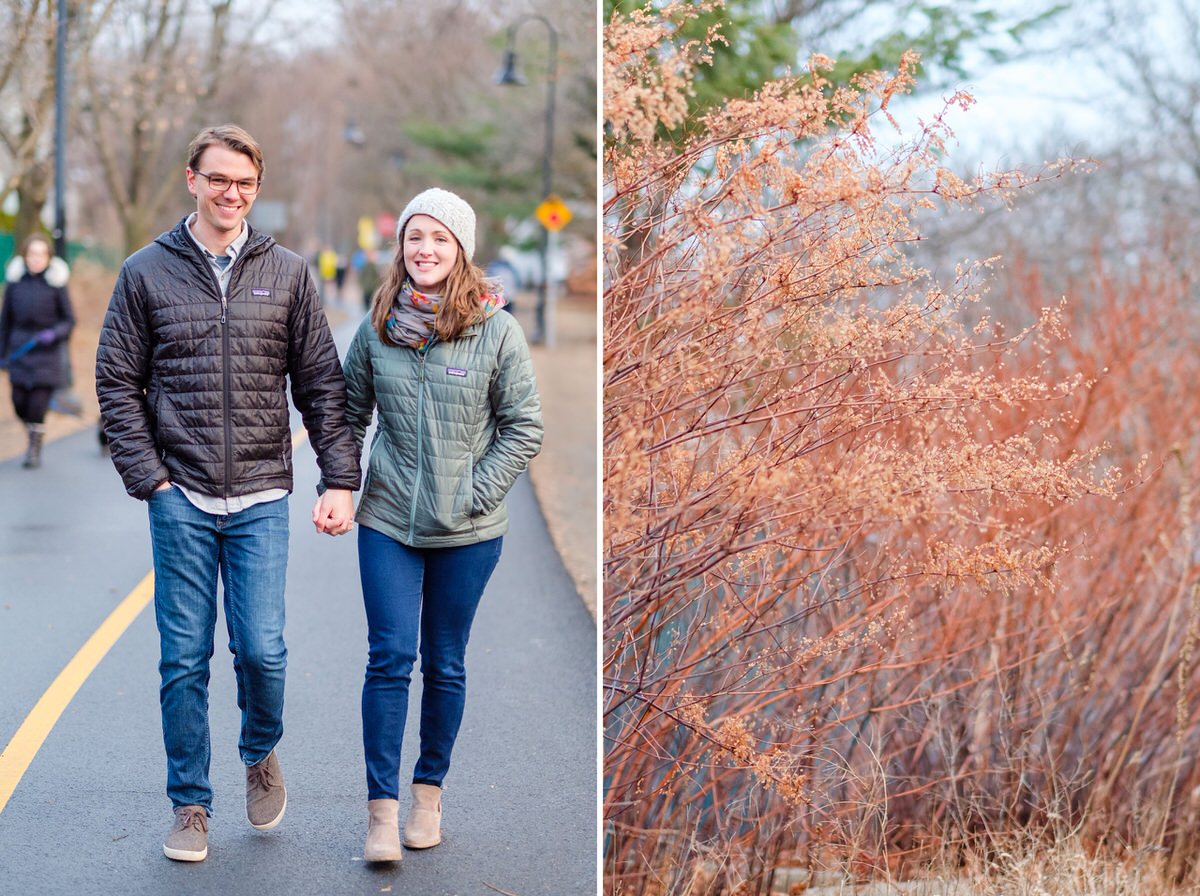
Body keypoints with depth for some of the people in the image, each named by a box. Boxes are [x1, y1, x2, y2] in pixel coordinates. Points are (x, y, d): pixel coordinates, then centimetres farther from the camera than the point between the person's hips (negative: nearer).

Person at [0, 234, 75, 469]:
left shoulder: (55, 284, -4)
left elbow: (69, 320, 2)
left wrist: (54, 334, -17)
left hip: (46, 354, -3)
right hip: (19, 352, 3)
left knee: (38, 404, -7)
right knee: (19, 403, 1)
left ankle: (35, 450, 11)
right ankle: (34, 436, 30)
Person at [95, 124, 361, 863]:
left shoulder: (288, 273, 6)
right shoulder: (147, 273, 3)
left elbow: (322, 384, 6)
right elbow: (118, 384, 5)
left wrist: (341, 482, -2)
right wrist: (148, 477, -4)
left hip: (261, 498, 0)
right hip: (181, 497, 0)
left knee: (261, 647, -4)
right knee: (185, 658, 4)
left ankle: (262, 754, 27)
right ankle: (191, 806, 17)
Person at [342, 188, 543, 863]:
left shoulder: (497, 331, -7)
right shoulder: (376, 330, 1)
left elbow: (524, 427, -3)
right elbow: (348, 414, 14)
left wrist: (475, 494, -9)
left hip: (468, 530, -1)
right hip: (388, 523, 1)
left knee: (445, 665, 10)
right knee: (389, 659, -4)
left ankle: (429, 794, 25)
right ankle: (383, 809, 1)